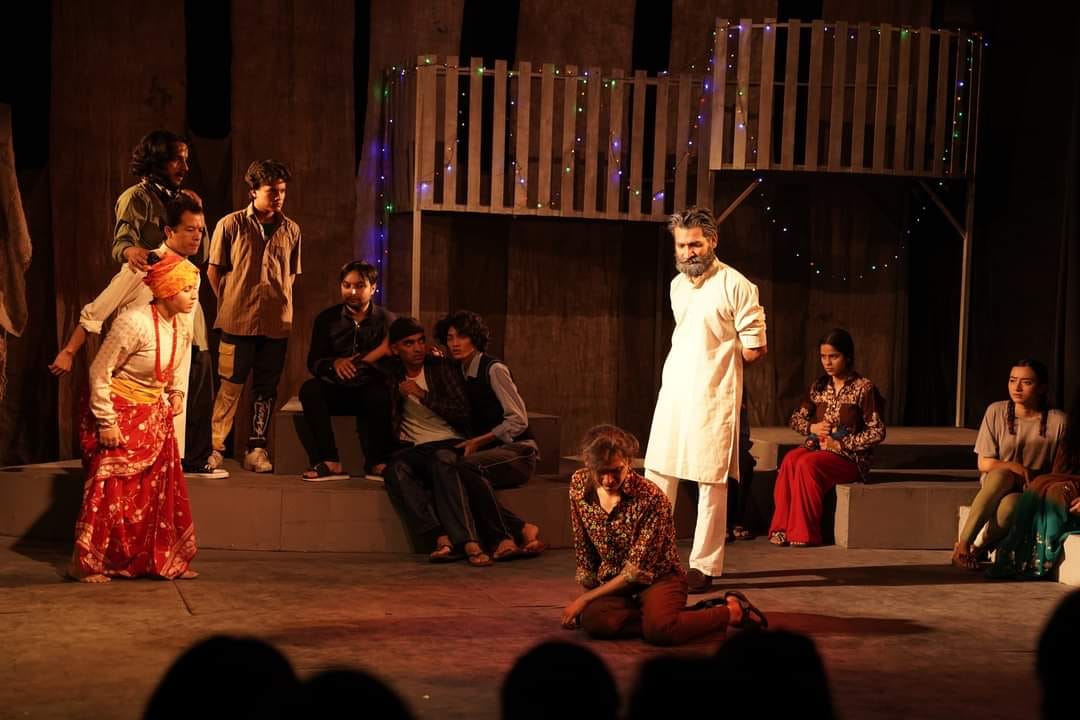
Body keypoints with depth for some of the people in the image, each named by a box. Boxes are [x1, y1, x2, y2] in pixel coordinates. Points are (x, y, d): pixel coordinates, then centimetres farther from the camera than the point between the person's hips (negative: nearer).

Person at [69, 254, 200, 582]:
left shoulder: (181, 330, 1)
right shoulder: (134, 323, -24)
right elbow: (99, 372, -20)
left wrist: (175, 393, 2)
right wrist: (106, 421, -19)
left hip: (154, 417, 8)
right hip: (120, 414, -8)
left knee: (162, 489, 8)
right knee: (111, 492, -4)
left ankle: (164, 560, 19)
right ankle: (88, 564, 7)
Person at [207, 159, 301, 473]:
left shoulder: (291, 230, 7)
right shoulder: (231, 224, -2)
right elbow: (214, 270, 4)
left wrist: (280, 302, 7)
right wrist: (230, 305, 3)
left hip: (276, 323, 3)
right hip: (238, 321, -3)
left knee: (266, 389, 8)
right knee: (230, 387, -1)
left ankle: (257, 450, 15)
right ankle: (214, 447, 6)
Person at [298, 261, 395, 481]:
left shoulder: (386, 320, 6)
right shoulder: (327, 319, 9)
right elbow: (313, 363, 4)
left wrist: (359, 362, -18)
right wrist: (334, 363, -18)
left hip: (369, 391, -2)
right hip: (336, 390, 2)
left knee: (380, 394, -36)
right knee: (310, 389, -30)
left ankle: (377, 462, -25)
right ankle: (330, 462, -35)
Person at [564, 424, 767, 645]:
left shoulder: (651, 498, -21)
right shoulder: (579, 484, -5)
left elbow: (636, 572, -18)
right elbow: (584, 552, 7)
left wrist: (585, 599, -17)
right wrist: (586, 598, 5)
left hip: (658, 579, -5)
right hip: (613, 583, 5)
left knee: (658, 630, -38)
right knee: (592, 620, -31)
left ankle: (733, 610, -9)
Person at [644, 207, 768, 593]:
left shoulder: (736, 286, -8)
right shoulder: (677, 286, 14)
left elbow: (755, 348, -6)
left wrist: (720, 366, 4)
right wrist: (707, 362, 11)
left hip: (712, 398, -7)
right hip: (673, 392, 7)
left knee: (711, 482, -3)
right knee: (658, 475, 6)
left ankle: (704, 566, 2)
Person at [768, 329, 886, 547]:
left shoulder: (863, 388, -5)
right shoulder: (819, 386, 12)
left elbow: (877, 432, -7)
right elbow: (795, 419, 19)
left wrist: (840, 444, -13)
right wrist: (812, 427, -4)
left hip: (850, 457, -5)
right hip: (816, 448, 5)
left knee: (807, 464, -33)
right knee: (790, 460, -29)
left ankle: (804, 534, -26)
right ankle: (782, 529, -29)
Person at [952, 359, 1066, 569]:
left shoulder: (1057, 421, -8)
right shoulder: (996, 412, -3)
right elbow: (984, 464, 0)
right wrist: (1014, 467, -16)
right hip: (996, 484, 2)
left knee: (1009, 504, -37)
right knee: (1001, 475, -35)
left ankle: (978, 551, -18)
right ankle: (963, 544, -33)